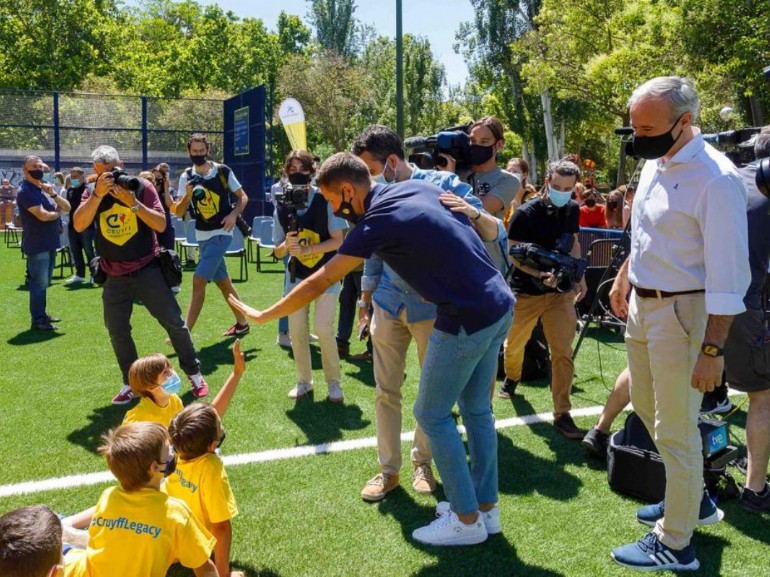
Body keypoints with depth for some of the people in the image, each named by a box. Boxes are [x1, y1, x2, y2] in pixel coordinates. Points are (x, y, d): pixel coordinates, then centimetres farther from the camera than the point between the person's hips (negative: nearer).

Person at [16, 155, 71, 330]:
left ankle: (41, 314, 25)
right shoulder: (26, 191, -12)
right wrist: (58, 213, -2)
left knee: (44, 282, 16)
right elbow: (42, 215, -22)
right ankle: (37, 320, -2)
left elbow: (67, 207, 10)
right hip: (37, 244, -9)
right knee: (39, 283, -7)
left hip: (50, 243, 9)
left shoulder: (44, 189, 15)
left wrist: (53, 194, -8)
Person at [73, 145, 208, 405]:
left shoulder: (141, 186, -5)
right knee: (117, 331, 6)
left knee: (173, 322, -1)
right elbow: (79, 225, -15)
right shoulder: (92, 192, 1)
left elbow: (161, 224, -12)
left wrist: (133, 203, -24)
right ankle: (131, 383, 22)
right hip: (114, 276, 3)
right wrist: (98, 194, -25)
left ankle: (194, 374, 14)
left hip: (147, 269, -2)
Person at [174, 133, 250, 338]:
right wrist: (187, 196, -21)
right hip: (202, 235, 5)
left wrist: (234, 214, -16)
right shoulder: (186, 177, 2)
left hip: (221, 233, -5)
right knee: (223, 282, 14)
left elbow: (243, 197, 2)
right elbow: (179, 212, -2)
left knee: (198, 280, -14)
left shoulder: (223, 171, -6)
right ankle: (242, 323, 29)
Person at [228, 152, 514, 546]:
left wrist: (263, 316, 2)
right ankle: (486, 507, 30)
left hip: (466, 320, -9)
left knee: (432, 415, 6)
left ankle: (467, 520, 15)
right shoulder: (417, 186, 9)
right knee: (476, 409, 19)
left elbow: (319, 284, -9)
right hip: (499, 306, 9)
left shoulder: (378, 222, -14)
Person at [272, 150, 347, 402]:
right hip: (296, 276, 3)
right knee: (296, 331, 4)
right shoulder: (282, 206, -2)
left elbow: (338, 240, -13)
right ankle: (304, 381, 23)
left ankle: (334, 382, 8)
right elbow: (278, 251, 1)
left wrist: (305, 249, -23)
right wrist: (287, 245, -23)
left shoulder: (325, 200, -12)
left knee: (323, 329, -11)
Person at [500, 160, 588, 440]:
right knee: (514, 344, 17)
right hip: (526, 291, -2)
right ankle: (512, 377, 49)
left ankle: (562, 414, 1)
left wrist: (579, 277, 16)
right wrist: (540, 275, -30)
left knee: (563, 353, -6)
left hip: (561, 291, 3)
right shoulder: (526, 213, -15)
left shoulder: (572, 210, 2)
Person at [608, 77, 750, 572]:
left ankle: (675, 545, 18)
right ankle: (690, 495, 44)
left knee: (675, 430, 2)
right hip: (641, 304, 9)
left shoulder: (715, 179, -23)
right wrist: (624, 279, 23)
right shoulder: (655, 163, 4)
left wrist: (713, 348, -24)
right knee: (646, 406, 23)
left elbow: (728, 274, -23)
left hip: (681, 312, -9)